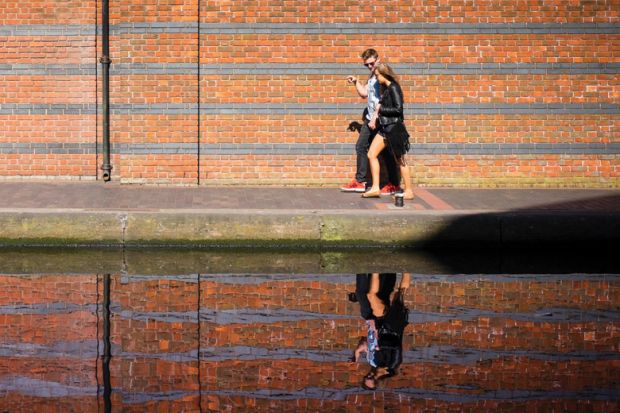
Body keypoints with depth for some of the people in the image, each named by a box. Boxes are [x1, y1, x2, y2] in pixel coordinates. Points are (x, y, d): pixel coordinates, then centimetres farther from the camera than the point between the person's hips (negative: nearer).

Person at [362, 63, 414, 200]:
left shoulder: (393, 88, -14)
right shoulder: (385, 88, 12)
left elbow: (398, 109, -20)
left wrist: (381, 110, -12)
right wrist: (375, 116, 4)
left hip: (394, 127, -9)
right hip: (385, 127, 9)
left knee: (399, 160, -2)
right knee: (371, 154, 6)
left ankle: (409, 191, 7)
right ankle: (375, 188, 9)